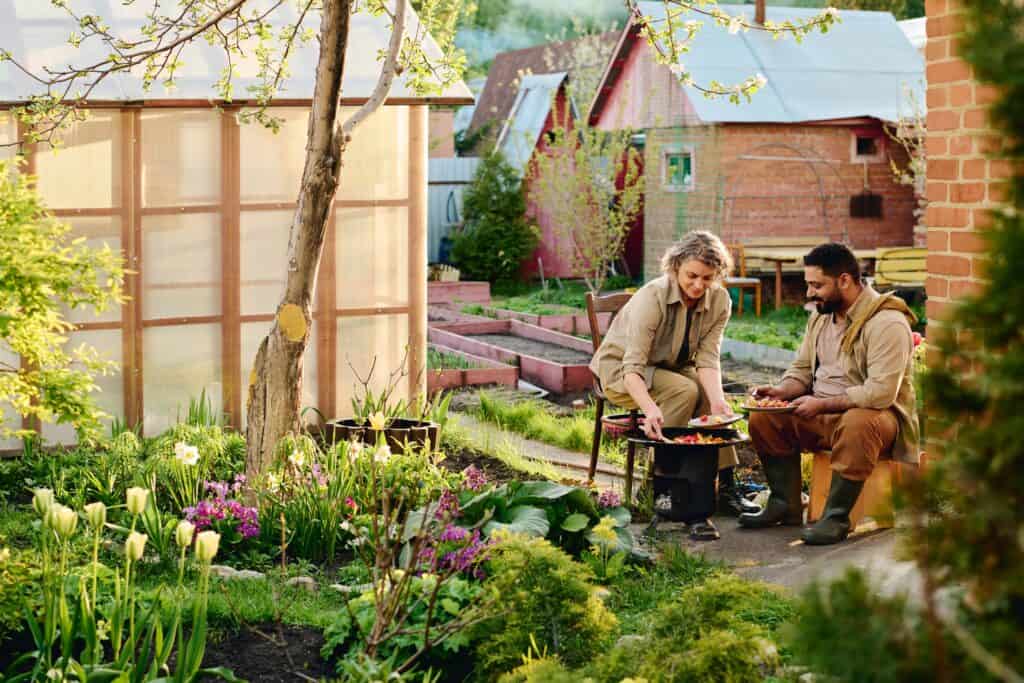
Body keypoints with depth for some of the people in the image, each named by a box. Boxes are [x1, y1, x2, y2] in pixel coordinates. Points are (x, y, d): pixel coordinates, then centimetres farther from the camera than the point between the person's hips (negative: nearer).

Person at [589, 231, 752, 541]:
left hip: (672, 369, 5)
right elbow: (633, 368, -36)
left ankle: (725, 483, -23)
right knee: (684, 391, -32)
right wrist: (651, 410, -54)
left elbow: (707, 358, -17)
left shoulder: (719, 301, -13)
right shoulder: (652, 298, -30)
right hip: (620, 370, -5)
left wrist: (717, 399, -38)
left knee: (710, 398, -27)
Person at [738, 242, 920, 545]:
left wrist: (821, 404, -25)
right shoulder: (820, 318, 10)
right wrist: (782, 391, -5)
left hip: (875, 415, -8)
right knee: (763, 418, -6)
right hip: (823, 416, 8)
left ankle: (837, 516, -27)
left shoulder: (887, 323, -18)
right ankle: (785, 506, 0)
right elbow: (801, 370, 18)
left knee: (857, 424, -40)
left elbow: (880, 392, -27)